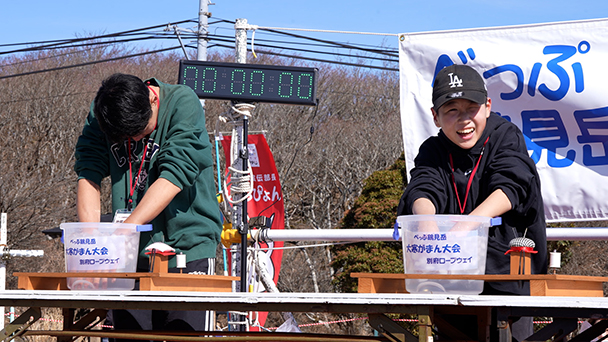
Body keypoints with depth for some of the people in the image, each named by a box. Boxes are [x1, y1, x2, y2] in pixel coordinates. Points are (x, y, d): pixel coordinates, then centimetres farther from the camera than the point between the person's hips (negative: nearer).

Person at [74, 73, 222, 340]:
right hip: (130, 252, 4)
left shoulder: (183, 103, -14)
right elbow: (88, 174, -7)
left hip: (187, 245, -4)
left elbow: (174, 176, -22)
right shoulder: (100, 114, 0)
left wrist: (125, 229, -30)